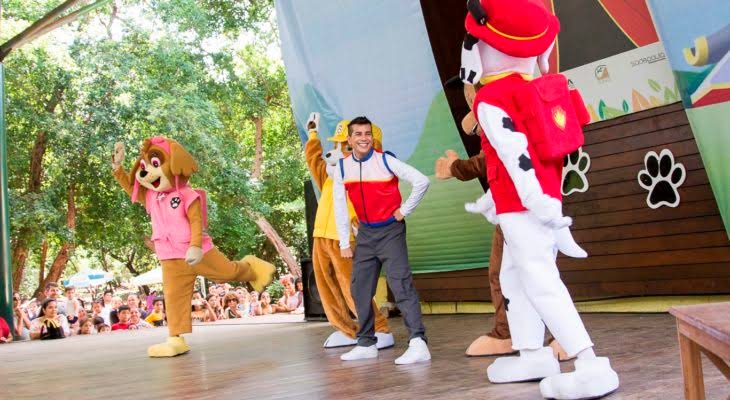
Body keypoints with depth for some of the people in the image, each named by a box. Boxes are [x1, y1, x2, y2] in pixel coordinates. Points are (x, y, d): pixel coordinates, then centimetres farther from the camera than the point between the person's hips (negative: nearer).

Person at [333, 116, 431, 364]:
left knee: (401, 283, -15)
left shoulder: (386, 160, -12)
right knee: (360, 288, 10)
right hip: (365, 233, 5)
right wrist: (344, 242, 2)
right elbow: (339, 206, 4)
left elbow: (421, 181, -11)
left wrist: (405, 210, -9)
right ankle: (366, 344, 24)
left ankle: (418, 344, -18)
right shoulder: (342, 167, 0)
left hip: (390, 230, -5)